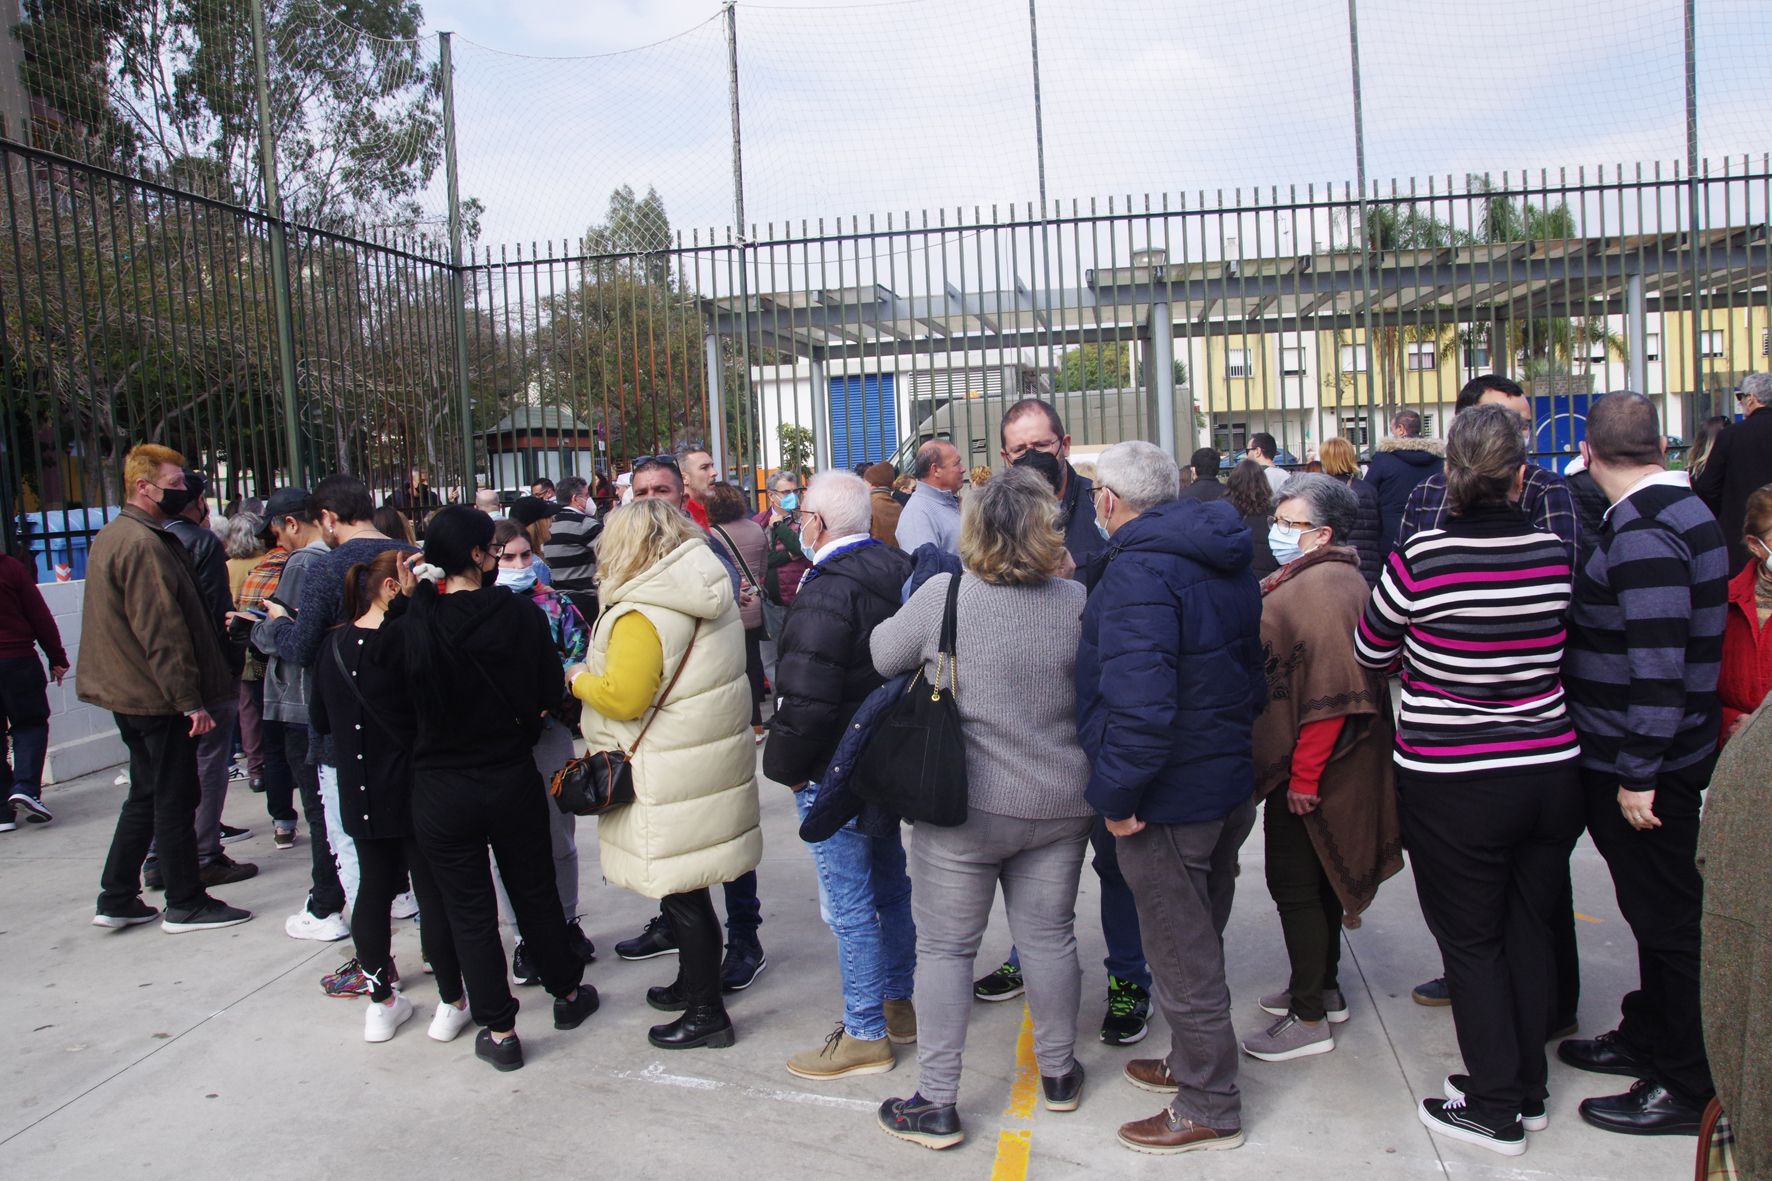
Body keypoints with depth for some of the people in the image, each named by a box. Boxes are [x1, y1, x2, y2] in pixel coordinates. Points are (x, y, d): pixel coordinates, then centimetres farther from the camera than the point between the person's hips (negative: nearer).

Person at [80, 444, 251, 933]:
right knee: (175, 799, 0)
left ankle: (117, 900, 23)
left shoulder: (110, 536, 14)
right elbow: (162, 631, -23)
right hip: (158, 696, -10)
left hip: (128, 692, 10)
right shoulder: (143, 543, -19)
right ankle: (185, 905, 9)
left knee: (146, 795, 17)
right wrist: (191, 701, -21)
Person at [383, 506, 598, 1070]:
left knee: (469, 910, 11)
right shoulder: (521, 615, -12)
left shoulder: (410, 627, -14)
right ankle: (568, 993, 36)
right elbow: (549, 695, -5)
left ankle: (499, 1031, 18)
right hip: (513, 780, 1)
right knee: (535, 891, 20)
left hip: (440, 791, -1)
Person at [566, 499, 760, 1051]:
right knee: (686, 890, 21)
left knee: (682, 894, 2)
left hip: (672, 776, -9)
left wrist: (580, 678, -4)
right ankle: (693, 983, 37)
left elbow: (623, 697, -23)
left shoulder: (642, 615, -20)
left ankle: (706, 1013, 14)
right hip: (716, 754, 9)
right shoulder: (710, 594, 7)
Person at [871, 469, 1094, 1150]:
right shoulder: (1078, 602, -7)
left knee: (945, 947, 8)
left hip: (965, 806, -3)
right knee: (1049, 936, 18)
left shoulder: (942, 597, -15)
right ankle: (1058, 1073, 35)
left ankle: (936, 1104, 16)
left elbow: (879, 657, -2)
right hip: (1061, 804, 3)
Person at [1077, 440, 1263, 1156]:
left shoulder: (1140, 572, -23)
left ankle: (1208, 1110, 22)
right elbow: (1248, 668, 17)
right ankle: (1194, 1063, 42)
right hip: (1231, 782, 10)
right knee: (1199, 942, 25)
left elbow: (1140, 702, -32)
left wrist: (1115, 793, -22)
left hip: (1168, 799, -10)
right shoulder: (1224, 560, 8)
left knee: (1181, 958, 7)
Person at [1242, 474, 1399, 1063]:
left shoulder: (1323, 587, -22)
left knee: (1295, 883, -1)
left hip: (1308, 772, -10)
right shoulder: (1302, 580, 12)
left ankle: (1309, 1019, 10)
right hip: (1306, 768, 10)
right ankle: (1324, 987, 35)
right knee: (1317, 878, 20)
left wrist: (1303, 776, -24)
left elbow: (1332, 691, -27)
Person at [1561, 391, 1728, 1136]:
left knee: (1666, 920, 3)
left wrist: (1638, 774, -22)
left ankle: (1688, 1088, 16)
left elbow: (1658, 663, -27)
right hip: (1646, 760, 10)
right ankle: (1648, 1039, 37)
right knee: (1656, 912, 21)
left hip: (1646, 768, -10)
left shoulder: (1644, 534, -22)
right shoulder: (1680, 511, 10)